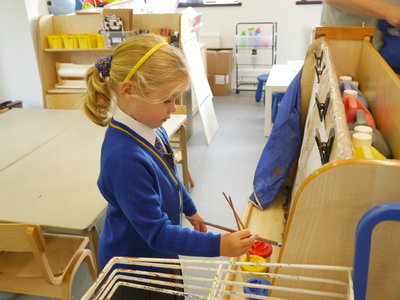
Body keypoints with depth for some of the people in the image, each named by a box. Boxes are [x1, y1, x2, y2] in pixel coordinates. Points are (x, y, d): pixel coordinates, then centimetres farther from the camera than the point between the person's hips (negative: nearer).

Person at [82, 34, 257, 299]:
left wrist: (190, 210, 22)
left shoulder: (152, 130, -9)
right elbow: (157, 232, -31)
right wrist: (218, 245, -34)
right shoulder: (124, 158, -36)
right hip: (133, 267, -7)